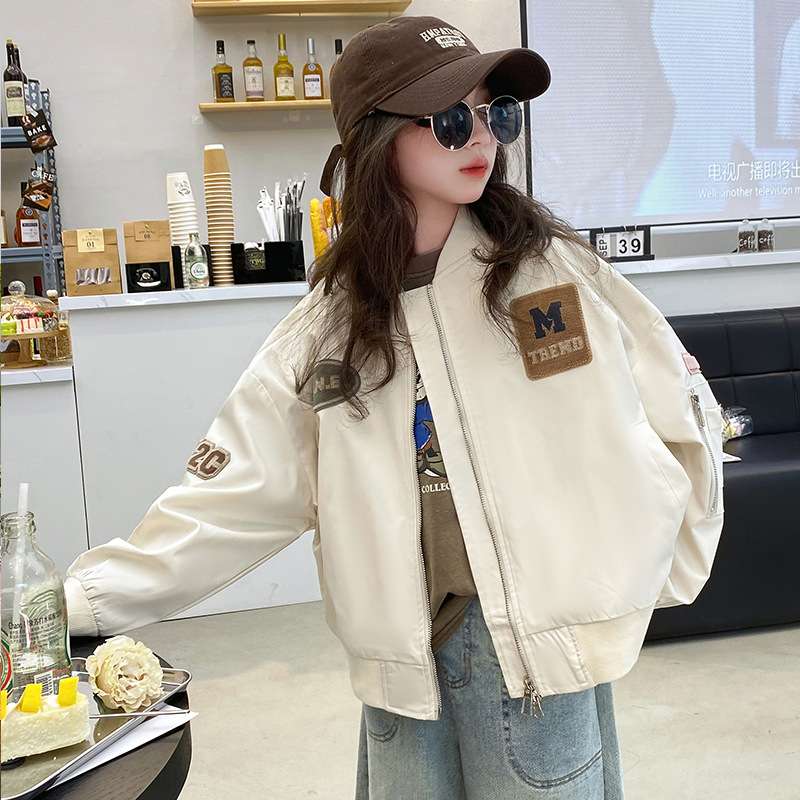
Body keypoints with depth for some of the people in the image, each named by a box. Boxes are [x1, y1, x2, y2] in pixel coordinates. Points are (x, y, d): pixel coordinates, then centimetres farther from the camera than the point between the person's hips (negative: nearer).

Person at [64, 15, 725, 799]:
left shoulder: (554, 267, -5)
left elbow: (683, 418, 3)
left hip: (541, 644, -1)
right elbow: (230, 495, 0)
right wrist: (82, 597, -3)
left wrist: (654, 578, 4)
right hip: (405, 660, 2)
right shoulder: (330, 323, 1)